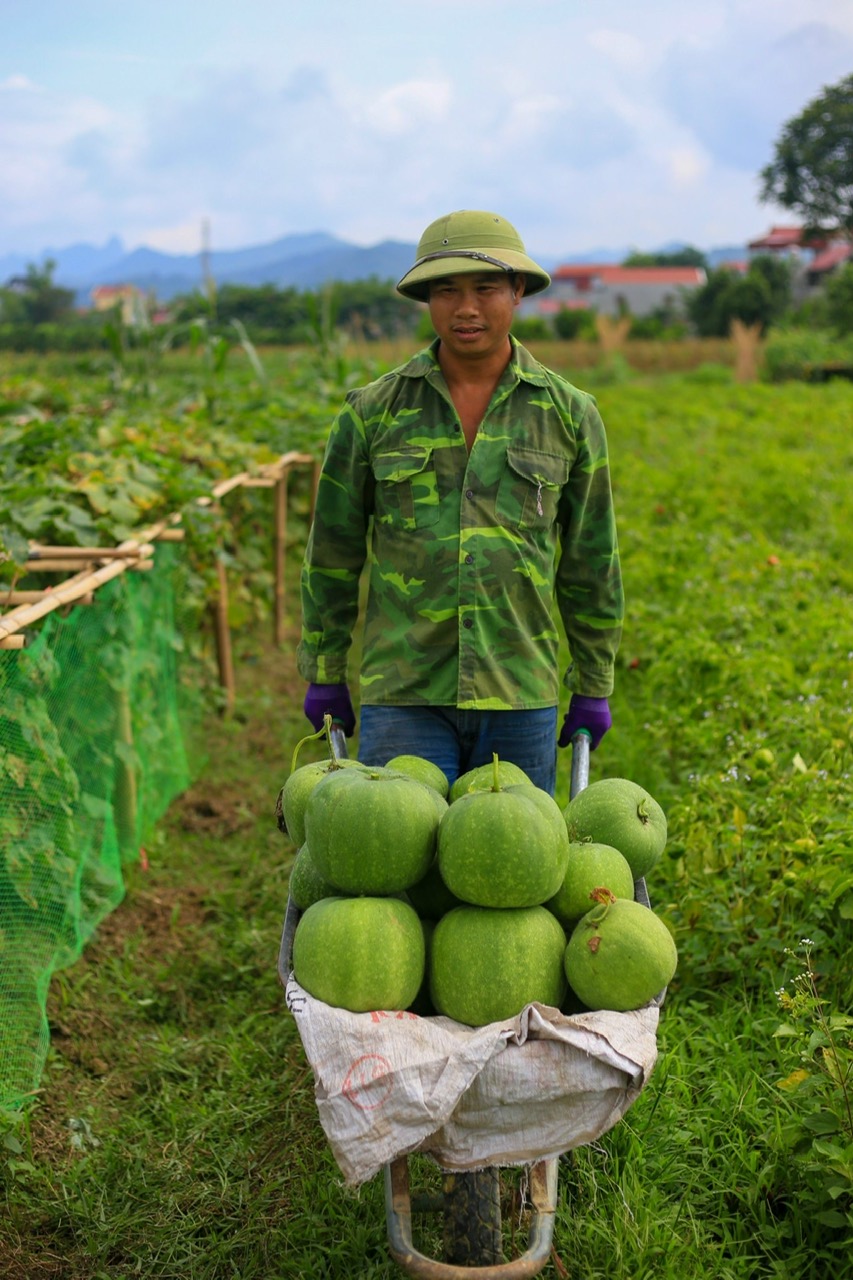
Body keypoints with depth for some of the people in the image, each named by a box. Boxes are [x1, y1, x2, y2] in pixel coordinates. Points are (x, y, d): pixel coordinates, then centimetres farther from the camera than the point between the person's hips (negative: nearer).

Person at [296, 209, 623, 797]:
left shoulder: (570, 414, 4)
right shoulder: (372, 412, 2)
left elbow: (592, 560, 10)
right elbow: (334, 552, 9)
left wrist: (594, 688, 12)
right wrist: (324, 676, 12)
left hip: (521, 699, 1)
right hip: (404, 696, -1)